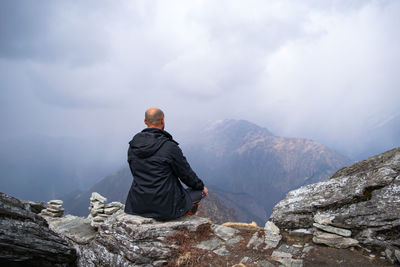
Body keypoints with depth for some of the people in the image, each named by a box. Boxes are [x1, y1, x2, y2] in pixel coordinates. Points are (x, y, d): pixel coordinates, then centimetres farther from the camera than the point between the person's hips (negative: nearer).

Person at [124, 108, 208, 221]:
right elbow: (186, 174, -6)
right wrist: (201, 186, 13)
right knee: (199, 191, 15)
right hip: (165, 207, -6)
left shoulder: (133, 145, 0)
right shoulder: (169, 146, -17)